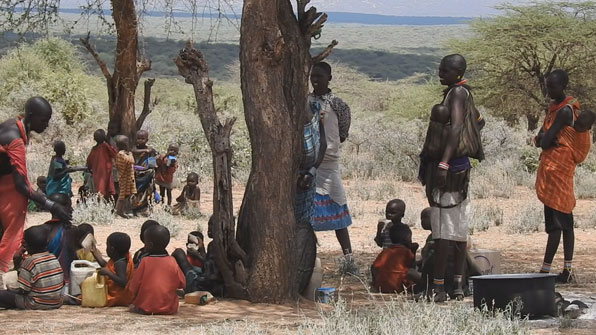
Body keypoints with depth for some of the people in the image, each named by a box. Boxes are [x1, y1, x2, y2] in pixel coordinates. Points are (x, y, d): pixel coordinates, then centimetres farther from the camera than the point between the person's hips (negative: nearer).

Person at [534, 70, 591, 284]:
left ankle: (546, 269, -12)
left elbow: (545, 142, -18)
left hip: (557, 168, -10)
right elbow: (540, 140, 16)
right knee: (564, 220, 9)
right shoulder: (554, 107, 16)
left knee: (555, 221, -10)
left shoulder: (564, 111, -14)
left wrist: (545, 139, 2)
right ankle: (567, 270, 11)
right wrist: (544, 137, -3)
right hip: (552, 166, 10)